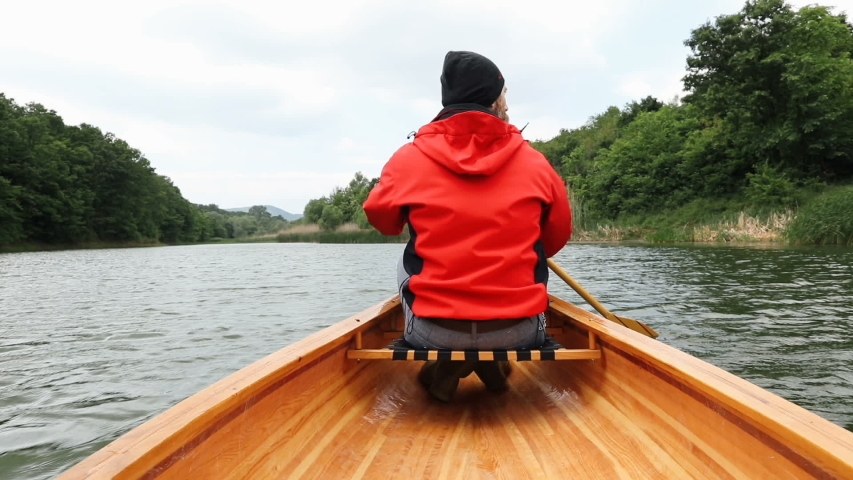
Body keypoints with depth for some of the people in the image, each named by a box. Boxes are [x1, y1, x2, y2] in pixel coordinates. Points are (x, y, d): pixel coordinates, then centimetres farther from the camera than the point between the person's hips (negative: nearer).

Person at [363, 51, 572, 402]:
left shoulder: (408, 160, -4)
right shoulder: (535, 163, -1)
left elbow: (382, 220, 15)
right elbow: (556, 239, 12)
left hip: (433, 333, 0)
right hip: (518, 333, 1)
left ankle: (446, 367, 16)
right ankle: (494, 364, 20)